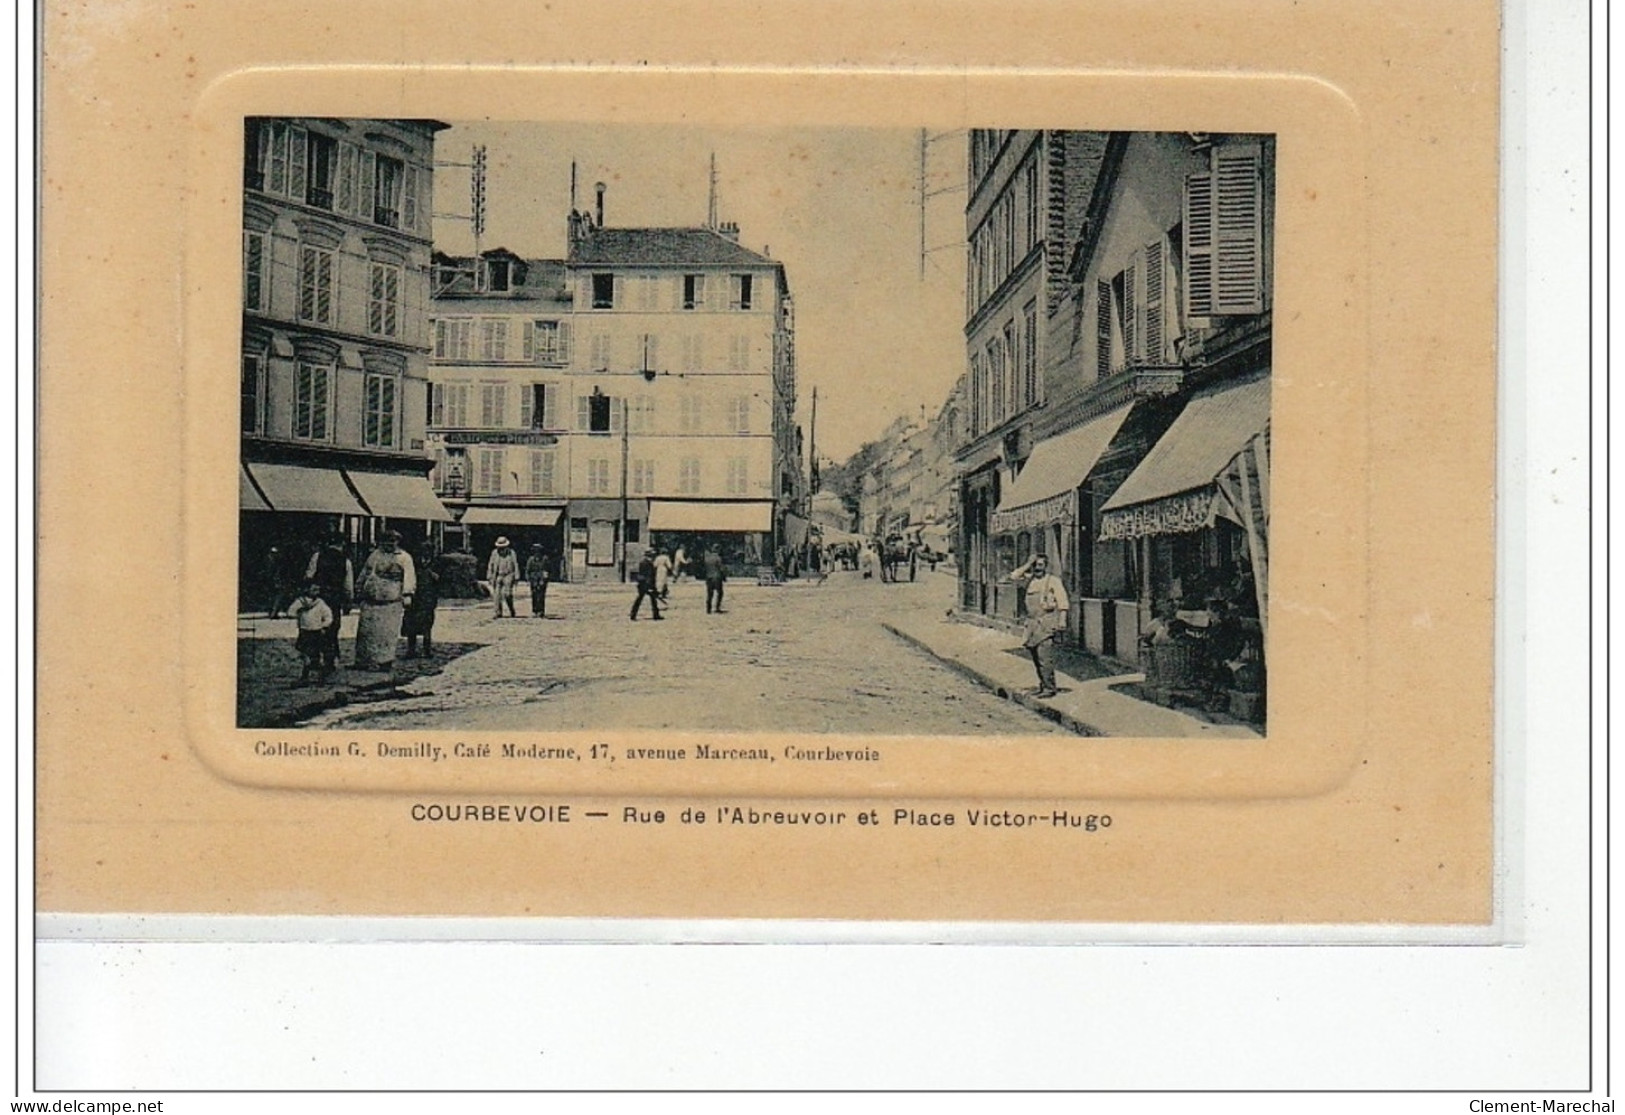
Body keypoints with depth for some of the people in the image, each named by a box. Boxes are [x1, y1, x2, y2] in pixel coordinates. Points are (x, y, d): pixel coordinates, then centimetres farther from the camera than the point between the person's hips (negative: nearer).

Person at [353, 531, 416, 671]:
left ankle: (386, 660, 0)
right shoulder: (375, 556, 16)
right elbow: (364, 574, 23)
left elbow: (409, 577, 1)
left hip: (393, 602, -3)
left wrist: (407, 594, -9)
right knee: (367, 629, 1)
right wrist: (359, 591, 20)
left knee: (389, 632, -5)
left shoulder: (404, 558, 6)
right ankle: (364, 661, 6)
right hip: (371, 601, 3)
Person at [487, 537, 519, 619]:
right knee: (497, 595, -4)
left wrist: (516, 578, -4)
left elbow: (516, 566, 1)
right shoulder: (494, 553, 7)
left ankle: (511, 611, 4)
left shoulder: (511, 553, 0)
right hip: (497, 576, 3)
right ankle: (498, 613, 1)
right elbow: (490, 565, 12)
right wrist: (489, 577, 8)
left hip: (508, 576, -3)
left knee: (507, 594, -14)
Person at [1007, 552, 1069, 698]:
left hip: (1047, 622, -7)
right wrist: (1028, 565, 3)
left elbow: (1063, 601, -6)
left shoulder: (1053, 581, -1)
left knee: (1044, 656, -13)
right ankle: (1043, 685, 18)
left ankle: (1049, 687, -11)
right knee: (1035, 656, 9)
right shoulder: (1030, 580, 16)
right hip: (1032, 621, 7)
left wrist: (1062, 619, -15)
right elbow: (1014, 576, 5)